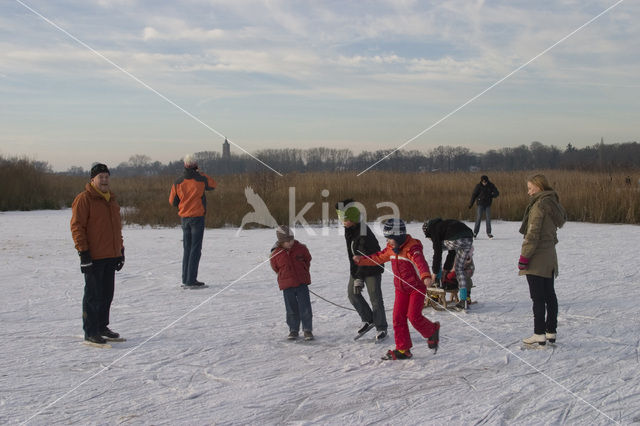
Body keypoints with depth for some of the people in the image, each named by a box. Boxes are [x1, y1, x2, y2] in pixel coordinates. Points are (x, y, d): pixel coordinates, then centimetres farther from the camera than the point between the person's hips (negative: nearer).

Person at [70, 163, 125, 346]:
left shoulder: (111, 199, 16)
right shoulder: (84, 199, -8)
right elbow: (77, 226, -12)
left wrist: (120, 250, 19)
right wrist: (83, 252, -17)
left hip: (110, 256, 7)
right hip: (93, 257, -7)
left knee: (107, 294, 13)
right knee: (93, 295, -2)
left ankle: (102, 326, 26)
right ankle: (90, 332, 5)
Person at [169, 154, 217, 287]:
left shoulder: (178, 183, -1)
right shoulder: (201, 179, -8)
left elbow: (172, 202, 7)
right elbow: (213, 185, 13)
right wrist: (201, 174, 19)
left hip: (184, 218, 4)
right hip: (197, 217, -4)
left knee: (187, 248, 13)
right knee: (196, 249, -3)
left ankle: (185, 279, 15)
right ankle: (191, 280, -7)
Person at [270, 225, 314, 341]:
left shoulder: (301, 248, -4)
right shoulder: (275, 254, -7)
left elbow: (308, 260, 14)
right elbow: (276, 268, 9)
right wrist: (285, 277, 10)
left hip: (302, 283, 0)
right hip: (287, 285, 0)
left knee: (305, 308, -3)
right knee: (291, 309, 6)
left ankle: (308, 330, 6)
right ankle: (293, 330, 20)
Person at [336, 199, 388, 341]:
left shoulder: (364, 234, -29)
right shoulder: (349, 229, -1)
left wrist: (359, 279, -36)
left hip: (371, 268, -9)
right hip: (356, 268, 9)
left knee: (375, 297, -6)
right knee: (352, 293, 4)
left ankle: (381, 328, 5)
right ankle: (368, 320, 17)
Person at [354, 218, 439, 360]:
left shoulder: (412, 248, -23)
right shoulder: (391, 249, 4)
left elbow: (420, 263, -41)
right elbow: (379, 257, 21)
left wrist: (426, 276, -59)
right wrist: (361, 260, 20)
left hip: (417, 287, -8)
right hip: (401, 288, 8)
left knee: (414, 316, -16)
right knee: (398, 318, 1)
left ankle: (432, 331, 15)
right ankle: (403, 350, 9)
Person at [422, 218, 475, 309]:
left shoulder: (434, 229, 14)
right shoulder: (443, 224, 37)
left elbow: (437, 252, 8)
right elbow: (452, 252, 38)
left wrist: (435, 272, 14)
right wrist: (446, 269, 42)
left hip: (456, 240, -7)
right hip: (469, 239, 7)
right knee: (459, 268, 19)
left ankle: (437, 281, 24)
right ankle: (464, 300, 12)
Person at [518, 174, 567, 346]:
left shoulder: (539, 205, -15)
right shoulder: (553, 203, 12)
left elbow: (533, 234, -19)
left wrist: (524, 256, -16)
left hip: (537, 260, -9)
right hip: (550, 257, 9)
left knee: (538, 297, -4)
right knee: (549, 295, 12)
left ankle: (539, 333, -1)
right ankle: (551, 332, 18)